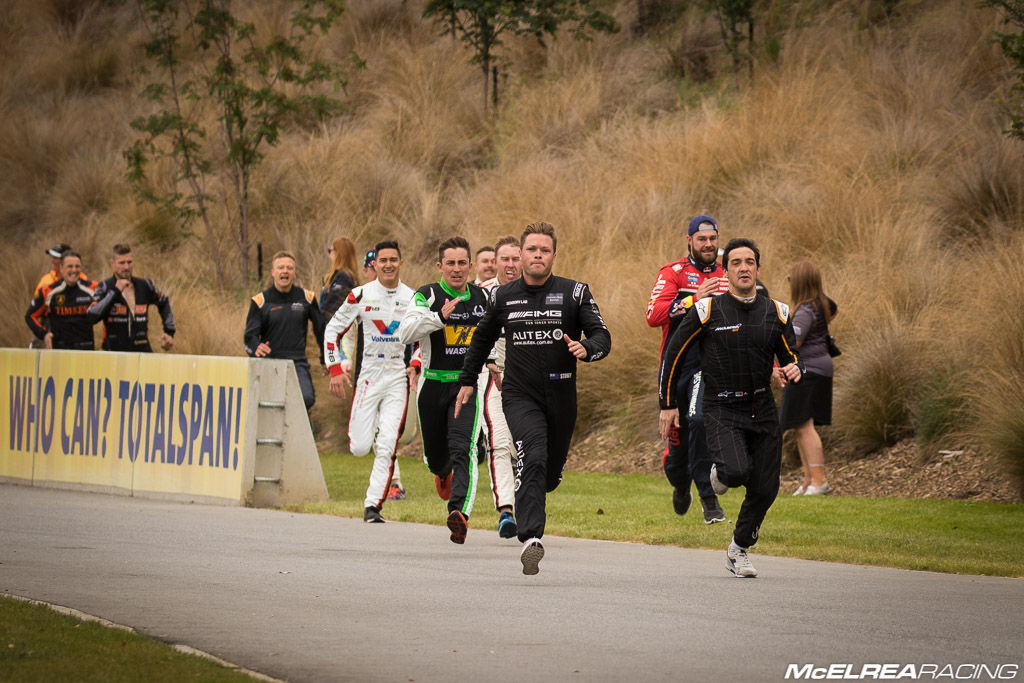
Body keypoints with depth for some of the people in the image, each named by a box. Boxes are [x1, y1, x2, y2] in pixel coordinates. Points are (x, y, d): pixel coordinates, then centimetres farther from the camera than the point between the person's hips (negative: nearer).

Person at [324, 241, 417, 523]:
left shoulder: (412, 298, 4)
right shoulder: (360, 296, -3)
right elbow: (333, 330, 5)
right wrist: (335, 369, -3)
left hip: (398, 379, 1)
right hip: (367, 376, -1)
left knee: (387, 446, -11)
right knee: (360, 447, -4)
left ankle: (373, 504, -4)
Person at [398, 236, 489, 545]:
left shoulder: (481, 297, 6)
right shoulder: (427, 296, -5)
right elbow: (405, 333, -21)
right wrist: (440, 317, -31)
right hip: (433, 384, 0)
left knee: (462, 449, -21)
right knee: (435, 455, 14)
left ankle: (459, 511, -34)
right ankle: (444, 473, 51)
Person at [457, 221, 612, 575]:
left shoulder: (574, 293, 1)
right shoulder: (503, 296, 7)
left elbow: (603, 336, -5)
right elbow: (483, 338, 24)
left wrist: (586, 348, -27)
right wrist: (467, 380, 24)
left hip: (561, 397, 1)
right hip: (520, 396, -1)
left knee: (550, 473, 10)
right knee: (532, 459, -23)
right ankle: (531, 540, -32)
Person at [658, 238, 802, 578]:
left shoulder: (777, 313, 4)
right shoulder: (707, 311, -7)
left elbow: (790, 357, 11)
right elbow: (673, 355, 1)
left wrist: (793, 370, -14)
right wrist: (668, 404, 1)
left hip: (762, 410, 4)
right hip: (721, 410, -4)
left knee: (765, 489, 3)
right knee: (737, 471, -27)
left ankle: (739, 550, 27)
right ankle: (719, 473, 13)